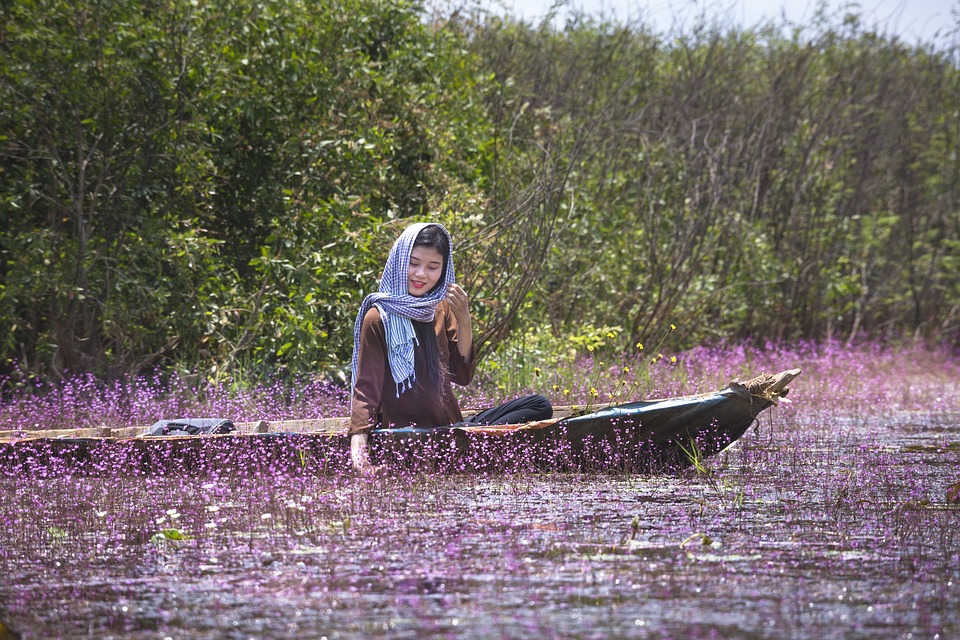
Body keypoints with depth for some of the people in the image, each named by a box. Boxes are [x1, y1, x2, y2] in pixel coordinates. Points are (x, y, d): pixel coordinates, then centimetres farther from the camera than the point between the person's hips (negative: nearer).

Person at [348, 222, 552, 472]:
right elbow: (366, 387, -11)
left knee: (539, 406, -5)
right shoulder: (379, 318, -7)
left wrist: (464, 320, -4)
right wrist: (358, 443, -26)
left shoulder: (441, 310, 13)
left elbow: (462, 375, 9)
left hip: (450, 427, 8)